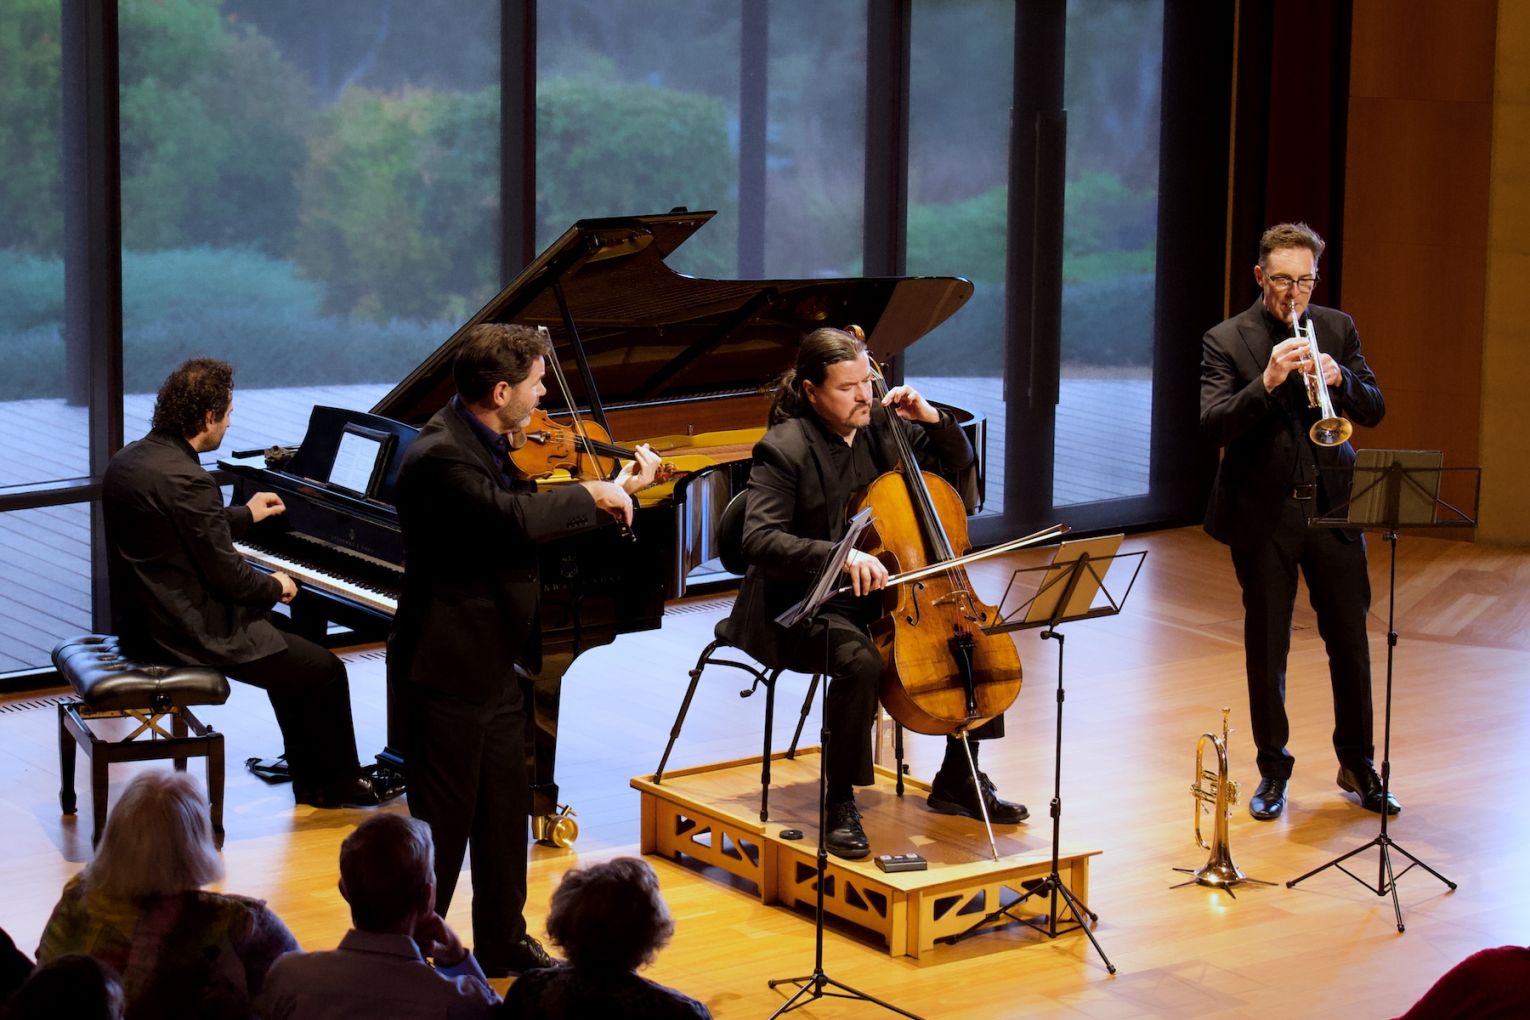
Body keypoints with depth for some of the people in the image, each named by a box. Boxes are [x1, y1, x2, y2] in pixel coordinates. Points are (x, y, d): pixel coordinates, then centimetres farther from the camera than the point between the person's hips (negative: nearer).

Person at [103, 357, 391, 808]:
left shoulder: (130, 459, 4)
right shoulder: (186, 480, -26)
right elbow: (228, 575, -20)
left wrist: (245, 515, 29)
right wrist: (276, 587, 1)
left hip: (143, 618, 10)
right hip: (187, 634, -10)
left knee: (283, 638, 28)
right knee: (326, 671, 2)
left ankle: (312, 777, 32)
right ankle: (337, 784, 22)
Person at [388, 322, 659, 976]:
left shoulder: (490, 445, 8)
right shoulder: (440, 455, -23)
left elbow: (538, 520, 15)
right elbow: (515, 519, -36)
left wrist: (619, 491, 8)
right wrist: (592, 494, -20)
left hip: (496, 663, 10)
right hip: (447, 671, -10)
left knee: (505, 814, 17)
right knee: (442, 824, 1)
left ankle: (503, 943, 29)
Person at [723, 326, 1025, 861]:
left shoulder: (880, 428, 5)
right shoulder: (784, 449, -15)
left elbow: (959, 461, 19)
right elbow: (759, 541, -27)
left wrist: (933, 419, -2)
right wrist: (839, 555, -40)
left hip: (876, 592, 8)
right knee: (860, 661, -36)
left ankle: (957, 781, 13)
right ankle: (840, 805, -20)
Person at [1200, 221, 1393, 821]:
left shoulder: (1338, 329, 6)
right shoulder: (1226, 341, -4)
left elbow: (1373, 411, 2)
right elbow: (1214, 426, -15)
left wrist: (1339, 378, -18)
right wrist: (1267, 381, -29)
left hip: (1333, 505, 2)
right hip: (1264, 513, -2)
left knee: (1350, 642, 7)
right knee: (1266, 648, 6)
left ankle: (1358, 766, 22)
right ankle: (1273, 770, 19)